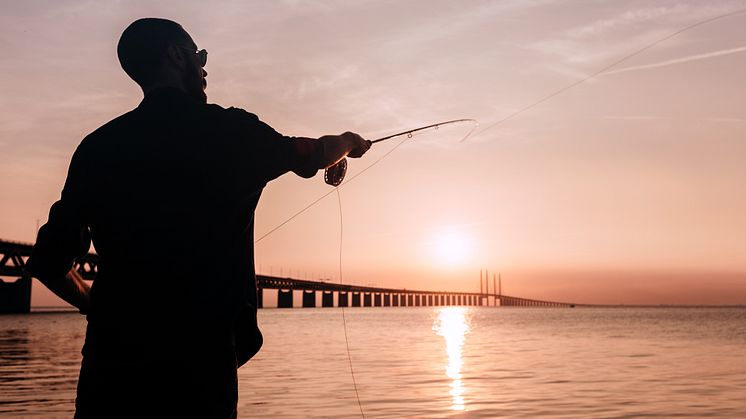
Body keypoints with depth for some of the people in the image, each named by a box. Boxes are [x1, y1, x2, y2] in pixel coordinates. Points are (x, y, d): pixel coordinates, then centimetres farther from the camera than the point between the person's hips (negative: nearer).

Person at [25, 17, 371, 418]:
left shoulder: (98, 145, 5)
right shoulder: (228, 130, -2)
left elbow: (48, 261, 7)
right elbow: (309, 156, 17)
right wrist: (347, 141, 40)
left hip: (108, 364, 4)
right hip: (200, 361, -3)